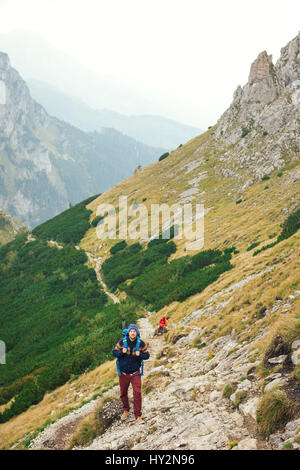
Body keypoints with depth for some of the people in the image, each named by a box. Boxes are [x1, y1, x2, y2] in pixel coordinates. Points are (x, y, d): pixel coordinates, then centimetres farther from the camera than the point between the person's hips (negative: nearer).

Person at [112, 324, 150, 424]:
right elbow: (114, 353, -2)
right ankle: (126, 410, 39)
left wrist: (140, 355, -22)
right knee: (123, 393, 14)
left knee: (137, 393, -12)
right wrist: (122, 352, -23)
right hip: (123, 373, 1)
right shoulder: (122, 342, -10)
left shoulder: (141, 343, -8)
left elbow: (147, 355, 0)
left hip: (135, 373, -1)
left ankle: (138, 416, -5)